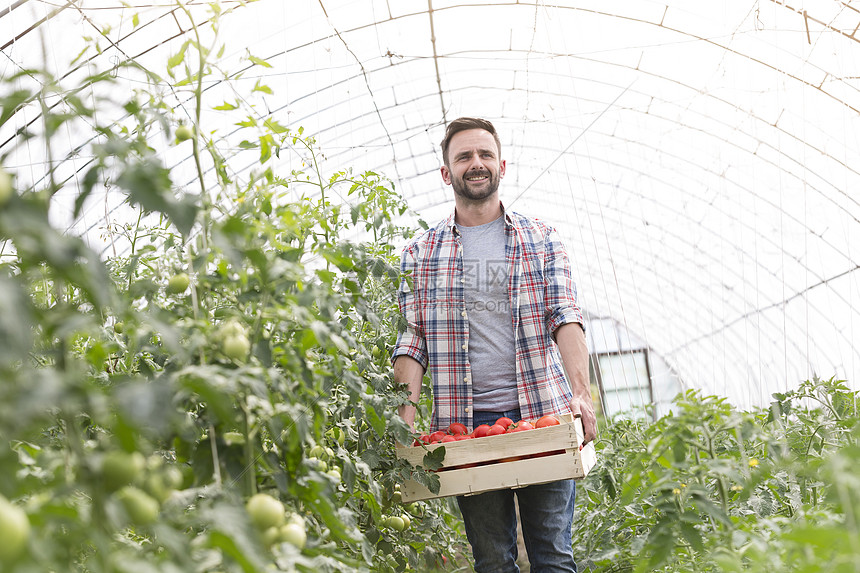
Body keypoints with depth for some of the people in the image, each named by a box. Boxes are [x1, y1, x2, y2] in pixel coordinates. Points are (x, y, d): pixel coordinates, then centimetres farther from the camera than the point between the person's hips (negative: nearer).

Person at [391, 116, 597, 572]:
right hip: (465, 424, 1)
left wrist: (581, 392, -16)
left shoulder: (541, 240, 10)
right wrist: (407, 415, -11)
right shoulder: (420, 254, 10)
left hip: (543, 414, 0)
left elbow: (565, 317, -1)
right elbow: (411, 341, 4)